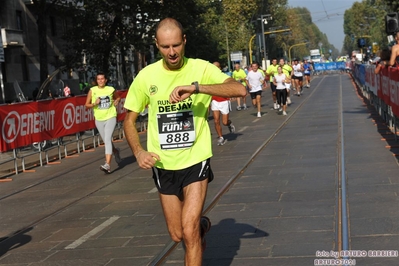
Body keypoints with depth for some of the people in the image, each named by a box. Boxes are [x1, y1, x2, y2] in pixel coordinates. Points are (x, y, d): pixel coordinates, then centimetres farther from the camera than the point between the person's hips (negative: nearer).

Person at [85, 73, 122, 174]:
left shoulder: (111, 89, 1)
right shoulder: (92, 90, 0)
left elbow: (118, 97, 21)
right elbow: (87, 104, 4)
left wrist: (116, 101, -1)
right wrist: (94, 104, -15)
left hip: (110, 117, -3)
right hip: (99, 119, 3)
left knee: (108, 139, -18)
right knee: (106, 141, 13)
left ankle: (108, 164, -24)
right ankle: (115, 151, 46)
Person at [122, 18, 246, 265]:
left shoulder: (201, 69, -11)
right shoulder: (146, 75, -4)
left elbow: (239, 89, -26)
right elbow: (129, 120, 4)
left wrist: (196, 87, -38)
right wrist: (139, 151, -14)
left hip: (196, 161, -3)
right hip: (163, 166, 3)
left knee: (189, 232, -15)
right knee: (177, 234, 15)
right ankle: (202, 225, 48)